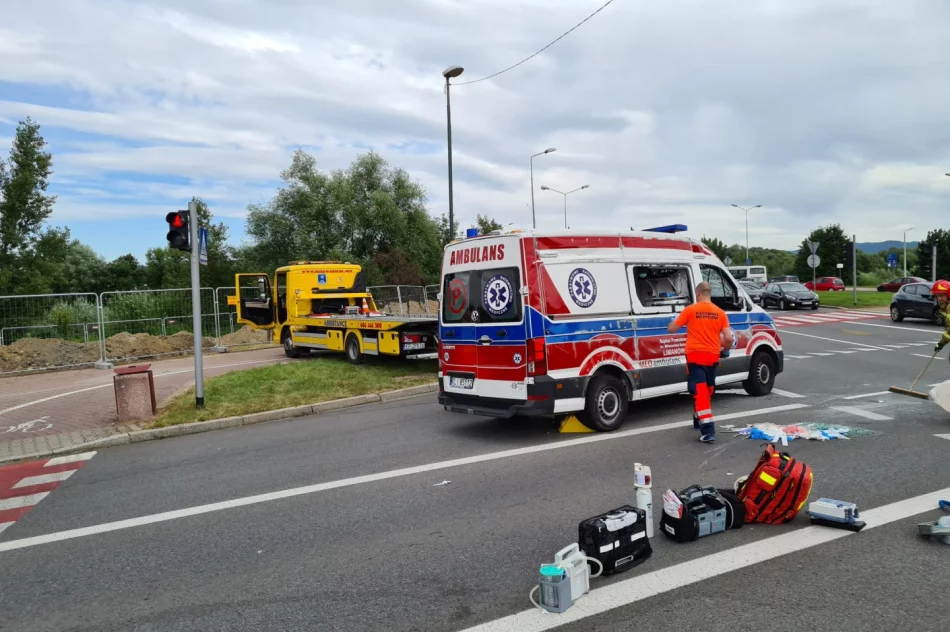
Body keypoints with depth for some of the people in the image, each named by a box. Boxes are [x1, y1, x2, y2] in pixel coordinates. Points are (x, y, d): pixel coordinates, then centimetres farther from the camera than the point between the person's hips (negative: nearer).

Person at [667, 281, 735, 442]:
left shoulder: (690, 310, -5)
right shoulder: (720, 313, 3)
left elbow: (671, 329, 0)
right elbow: (729, 338, -2)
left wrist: (674, 323, 22)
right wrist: (724, 350, 18)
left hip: (695, 355, -4)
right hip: (712, 356, 4)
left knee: (699, 391, -6)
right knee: (707, 390, 22)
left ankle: (708, 430, -16)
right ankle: (699, 420, 40)